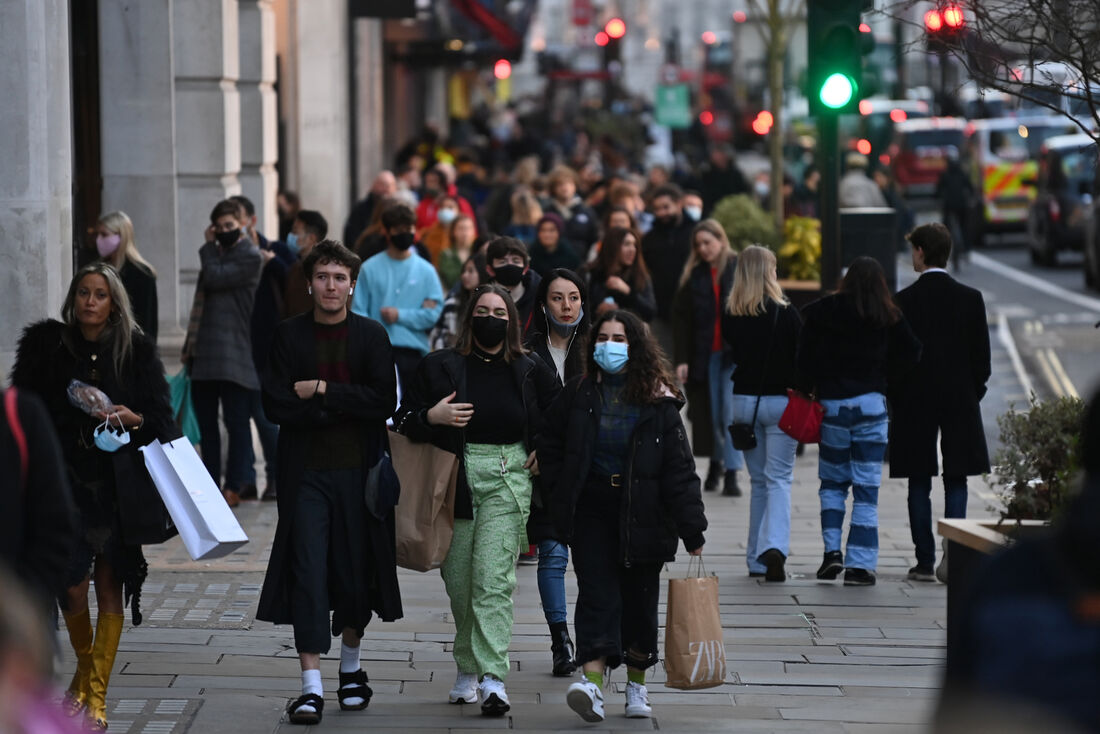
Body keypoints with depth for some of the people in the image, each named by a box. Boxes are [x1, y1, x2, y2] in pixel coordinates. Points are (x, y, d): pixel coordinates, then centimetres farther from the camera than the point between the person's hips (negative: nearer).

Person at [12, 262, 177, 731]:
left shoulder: (136, 352, 4)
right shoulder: (46, 346, 4)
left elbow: (161, 419, 4)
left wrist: (130, 418, -15)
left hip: (119, 483, 0)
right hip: (65, 480, 0)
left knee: (110, 588, -1)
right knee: (72, 586, -7)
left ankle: (97, 693, 9)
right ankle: (84, 669, 22)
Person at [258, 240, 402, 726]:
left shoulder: (372, 336, 4)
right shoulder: (290, 335, 4)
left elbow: (385, 401, -7)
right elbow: (276, 404, -5)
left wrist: (320, 391, -11)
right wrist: (344, 408, -12)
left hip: (358, 471, 1)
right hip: (306, 472, -1)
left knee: (356, 570, 8)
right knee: (308, 571, -9)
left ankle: (351, 668, 30)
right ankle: (311, 687, -12)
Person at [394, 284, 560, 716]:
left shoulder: (529, 371, 7)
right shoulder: (441, 367, 4)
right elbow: (403, 419, 5)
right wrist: (431, 416, -14)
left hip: (508, 479, -1)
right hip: (456, 480, 1)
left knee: (493, 580, -13)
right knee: (459, 582, 6)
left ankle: (493, 679, -19)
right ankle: (467, 671, 23)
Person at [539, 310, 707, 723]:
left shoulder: (658, 402, -2)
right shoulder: (578, 395, 2)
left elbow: (679, 468, -4)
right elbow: (550, 445, 16)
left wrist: (692, 530, -8)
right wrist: (561, 492, 4)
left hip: (642, 514, 0)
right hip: (592, 510, 0)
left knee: (640, 599, 8)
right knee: (597, 595, -11)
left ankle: (637, 685, 23)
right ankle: (593, 681, -23)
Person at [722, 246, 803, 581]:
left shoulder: (731, 316, -2)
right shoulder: (785, 313, -12)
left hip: (744, 400, 4)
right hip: (780, 400, -3)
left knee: (758, 480, 15)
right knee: (779, 479, -2)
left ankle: (757, 559, 17)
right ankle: (774, 547, -22)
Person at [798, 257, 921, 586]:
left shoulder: (823, 312, -2)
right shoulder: (889, 317, 0)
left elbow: (805, 358, -2)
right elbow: (911, 353, -1)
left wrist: (820, 385, 11)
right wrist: (881, 379, 9)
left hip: (832, 402, 0)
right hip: (871, 404, 0)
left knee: (832, 481, 16)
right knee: (866, 488, 2)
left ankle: (832, 550, 1)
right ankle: (860, 565, -2)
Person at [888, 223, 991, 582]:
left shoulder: (903, 301, -7)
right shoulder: (971, 299, -1)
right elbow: (982, 357, 1)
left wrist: (897, 400, 7)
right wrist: (973, 393, 13)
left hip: (914, 403, -1)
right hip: (960, 403, 1)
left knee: (919, 483, 4)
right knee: (956, 481, 6)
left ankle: (925, 561, 3)